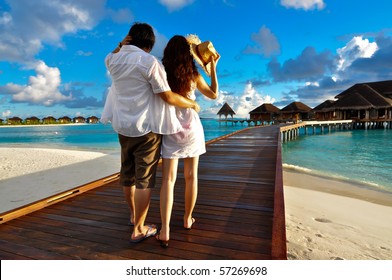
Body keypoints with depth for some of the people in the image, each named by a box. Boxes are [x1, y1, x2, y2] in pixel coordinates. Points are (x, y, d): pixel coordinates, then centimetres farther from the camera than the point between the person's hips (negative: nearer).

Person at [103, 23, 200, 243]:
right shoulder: (149, 62, -13)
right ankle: (139, 229, 11)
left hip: (123, 126, 7)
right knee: (144, 179, 1)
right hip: (146, 128, -7)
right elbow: (168, 97, -16)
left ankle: (134, 215, 39)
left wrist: (121, 46, 16)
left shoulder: (114, 60, 6)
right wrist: (192, 104, -1)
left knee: (127, 174, 18)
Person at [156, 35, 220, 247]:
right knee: (191, 176, 12)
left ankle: (165, 230, -7)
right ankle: (188, 219, 27)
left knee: (168, 179, -1)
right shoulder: (194, 75, -2)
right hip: (191, 128, 1)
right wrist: (212, 68, 15)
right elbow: (214, 94, 10)